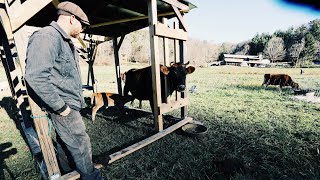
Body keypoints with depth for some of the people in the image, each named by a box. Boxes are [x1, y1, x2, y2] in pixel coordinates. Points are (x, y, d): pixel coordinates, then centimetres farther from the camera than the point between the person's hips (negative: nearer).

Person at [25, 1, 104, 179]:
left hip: (72, 104, 9)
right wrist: (60, 106, -21)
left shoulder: (66, 42, 14)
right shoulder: (47, 36, -18)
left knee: (72, 141, 23)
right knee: (81, 143, 4)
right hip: (64, 107, -9)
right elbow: (36, 76, -28)